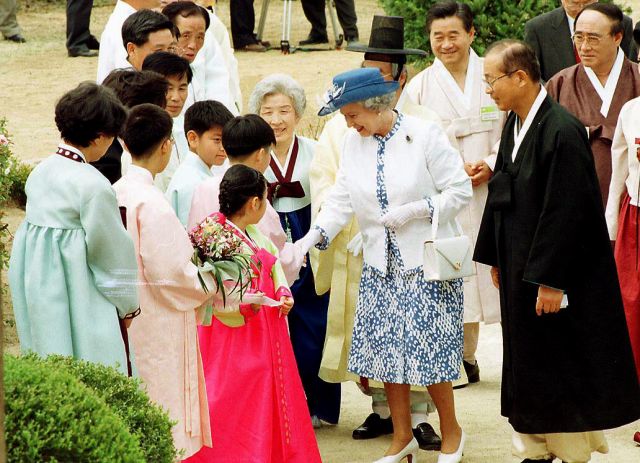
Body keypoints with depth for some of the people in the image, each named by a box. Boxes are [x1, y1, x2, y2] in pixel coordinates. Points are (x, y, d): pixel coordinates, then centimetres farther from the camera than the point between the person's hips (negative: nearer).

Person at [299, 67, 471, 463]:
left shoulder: (425, 136, -11)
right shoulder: (354, 142, 4)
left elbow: (461, 190, -9)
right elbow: (342, 200, 3)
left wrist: (414, 211, -18)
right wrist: (312, 238, -10)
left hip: (427, 264, -5)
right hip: (381, 264, 5)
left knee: (428, 352, -4)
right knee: (388, 352, 5)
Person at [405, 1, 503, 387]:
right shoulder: (419, 87, 3)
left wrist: (491, 164, -9)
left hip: (489, 193, 1)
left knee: (484, 275, 1)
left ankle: (467, 356, 13)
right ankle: (459, 358, 3)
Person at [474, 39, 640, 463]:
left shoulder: (562, 132, -22)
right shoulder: (515, 125, 5)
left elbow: (565, 212, -23)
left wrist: (550, 280, -23)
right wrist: (495, 257, 16)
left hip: (558, 270, -9)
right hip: (521, 267, 9)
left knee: (563, 369, 2)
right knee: (529, 365, 13)